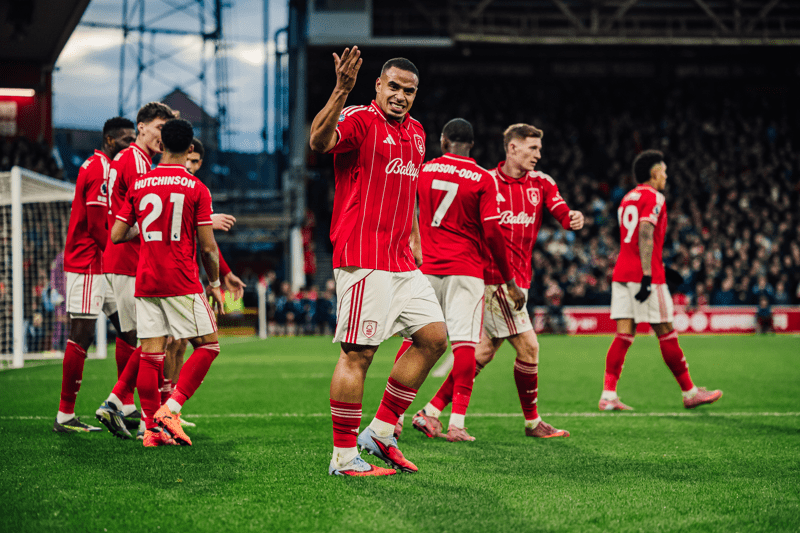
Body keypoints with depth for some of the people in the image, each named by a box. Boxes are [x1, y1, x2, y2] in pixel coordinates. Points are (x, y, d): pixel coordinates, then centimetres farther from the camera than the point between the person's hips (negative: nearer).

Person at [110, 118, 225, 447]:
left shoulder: (139, 185, 5)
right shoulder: (197, 189, -5)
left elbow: (116, 235, 8)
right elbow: (208, 247, -5)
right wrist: (215, 283, 9)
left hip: (145, 281, 5)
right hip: (182, 282, -4)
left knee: (150, 352, 5)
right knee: (207, 345, 5)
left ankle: (151, 427, 4)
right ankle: (170, 409, -8)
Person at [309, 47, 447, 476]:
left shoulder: (415, 132, 17)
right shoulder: (358, 120, -9)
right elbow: (319, 141, -31)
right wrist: (341, 91, -43)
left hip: (401, 261, 9)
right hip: (362, 261, -9)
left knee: (433, 337, 8)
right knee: (357, 353, -8)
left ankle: (381, 431, 15)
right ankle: (344, 456, -1)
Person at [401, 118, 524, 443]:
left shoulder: (423, 171, 6)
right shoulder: (482, 179, -2)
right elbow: (492, 232, -7)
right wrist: (510, 281, -1)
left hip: (426, 267, 3)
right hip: (465, 270, -3)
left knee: (414, 339, 11)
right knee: (464, 343, -4)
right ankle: (457, 423, -12)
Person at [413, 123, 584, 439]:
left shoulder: (541, 182, 10)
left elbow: (561, 211, -4)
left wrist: (572, 219, -27)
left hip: (517, 279, 7)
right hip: (495, 276, -7)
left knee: (485, 351, 7)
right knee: (528, 345, -8)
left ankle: (430, 412, 12)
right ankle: (533, 422, 6)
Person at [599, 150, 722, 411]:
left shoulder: (627, 199, 19)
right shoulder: (654, 197, -7)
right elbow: (645, 236, -18)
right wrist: (647, 276, -21)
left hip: (621, 272, 8)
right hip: (645, 274, -8)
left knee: (624, 335, 2)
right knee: (666, 333, 1)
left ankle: (608, 396, -7)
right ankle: (690, 392, 11)